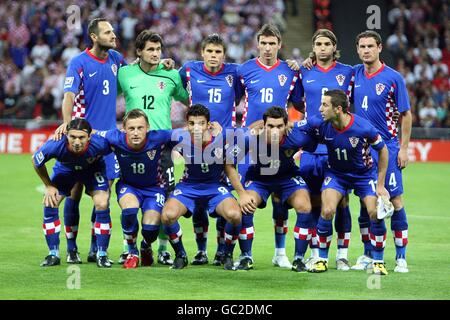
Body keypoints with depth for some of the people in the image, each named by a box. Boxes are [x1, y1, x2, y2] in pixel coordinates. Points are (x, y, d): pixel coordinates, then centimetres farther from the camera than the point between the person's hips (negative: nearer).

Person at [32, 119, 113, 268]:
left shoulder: (99, 144, -41)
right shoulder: (55, 145, -39)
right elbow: (36, 160, -17)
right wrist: (49, 186, -10)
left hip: (93, 169, -1)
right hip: (65, 169, 1)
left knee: (102, 204, -18)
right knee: (50, 203, -13)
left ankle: (102, 254, -4)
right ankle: (53, 254, 1)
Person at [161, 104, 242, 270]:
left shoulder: (222, 138, -16)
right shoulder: (182, 140, -14)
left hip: (216, 187, -1)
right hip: (188, 187, 1)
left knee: (234, 214, -30)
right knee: (168, 215, -27)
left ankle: (228, 255, -1)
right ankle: (180, 255, 1)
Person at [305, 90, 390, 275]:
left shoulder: (363, 128, -28)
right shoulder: (320, 124, -22)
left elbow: (383, 150, -12)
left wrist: (380, 185, -10)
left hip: (364, 173, -1)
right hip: (336, 174, 1)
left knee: (375, 213, -16)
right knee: (327, 211, -20)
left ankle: (378, 262, 4)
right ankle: (322, 259, -1)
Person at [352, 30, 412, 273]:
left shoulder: (393, 78, -5)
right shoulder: (353, 74, 5)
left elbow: (406, 114, -1)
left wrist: (403, 148, -6)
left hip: (386, 146, -3)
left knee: (394, 199, -5)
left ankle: (401, 257, 0)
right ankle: (369, 255, 14)